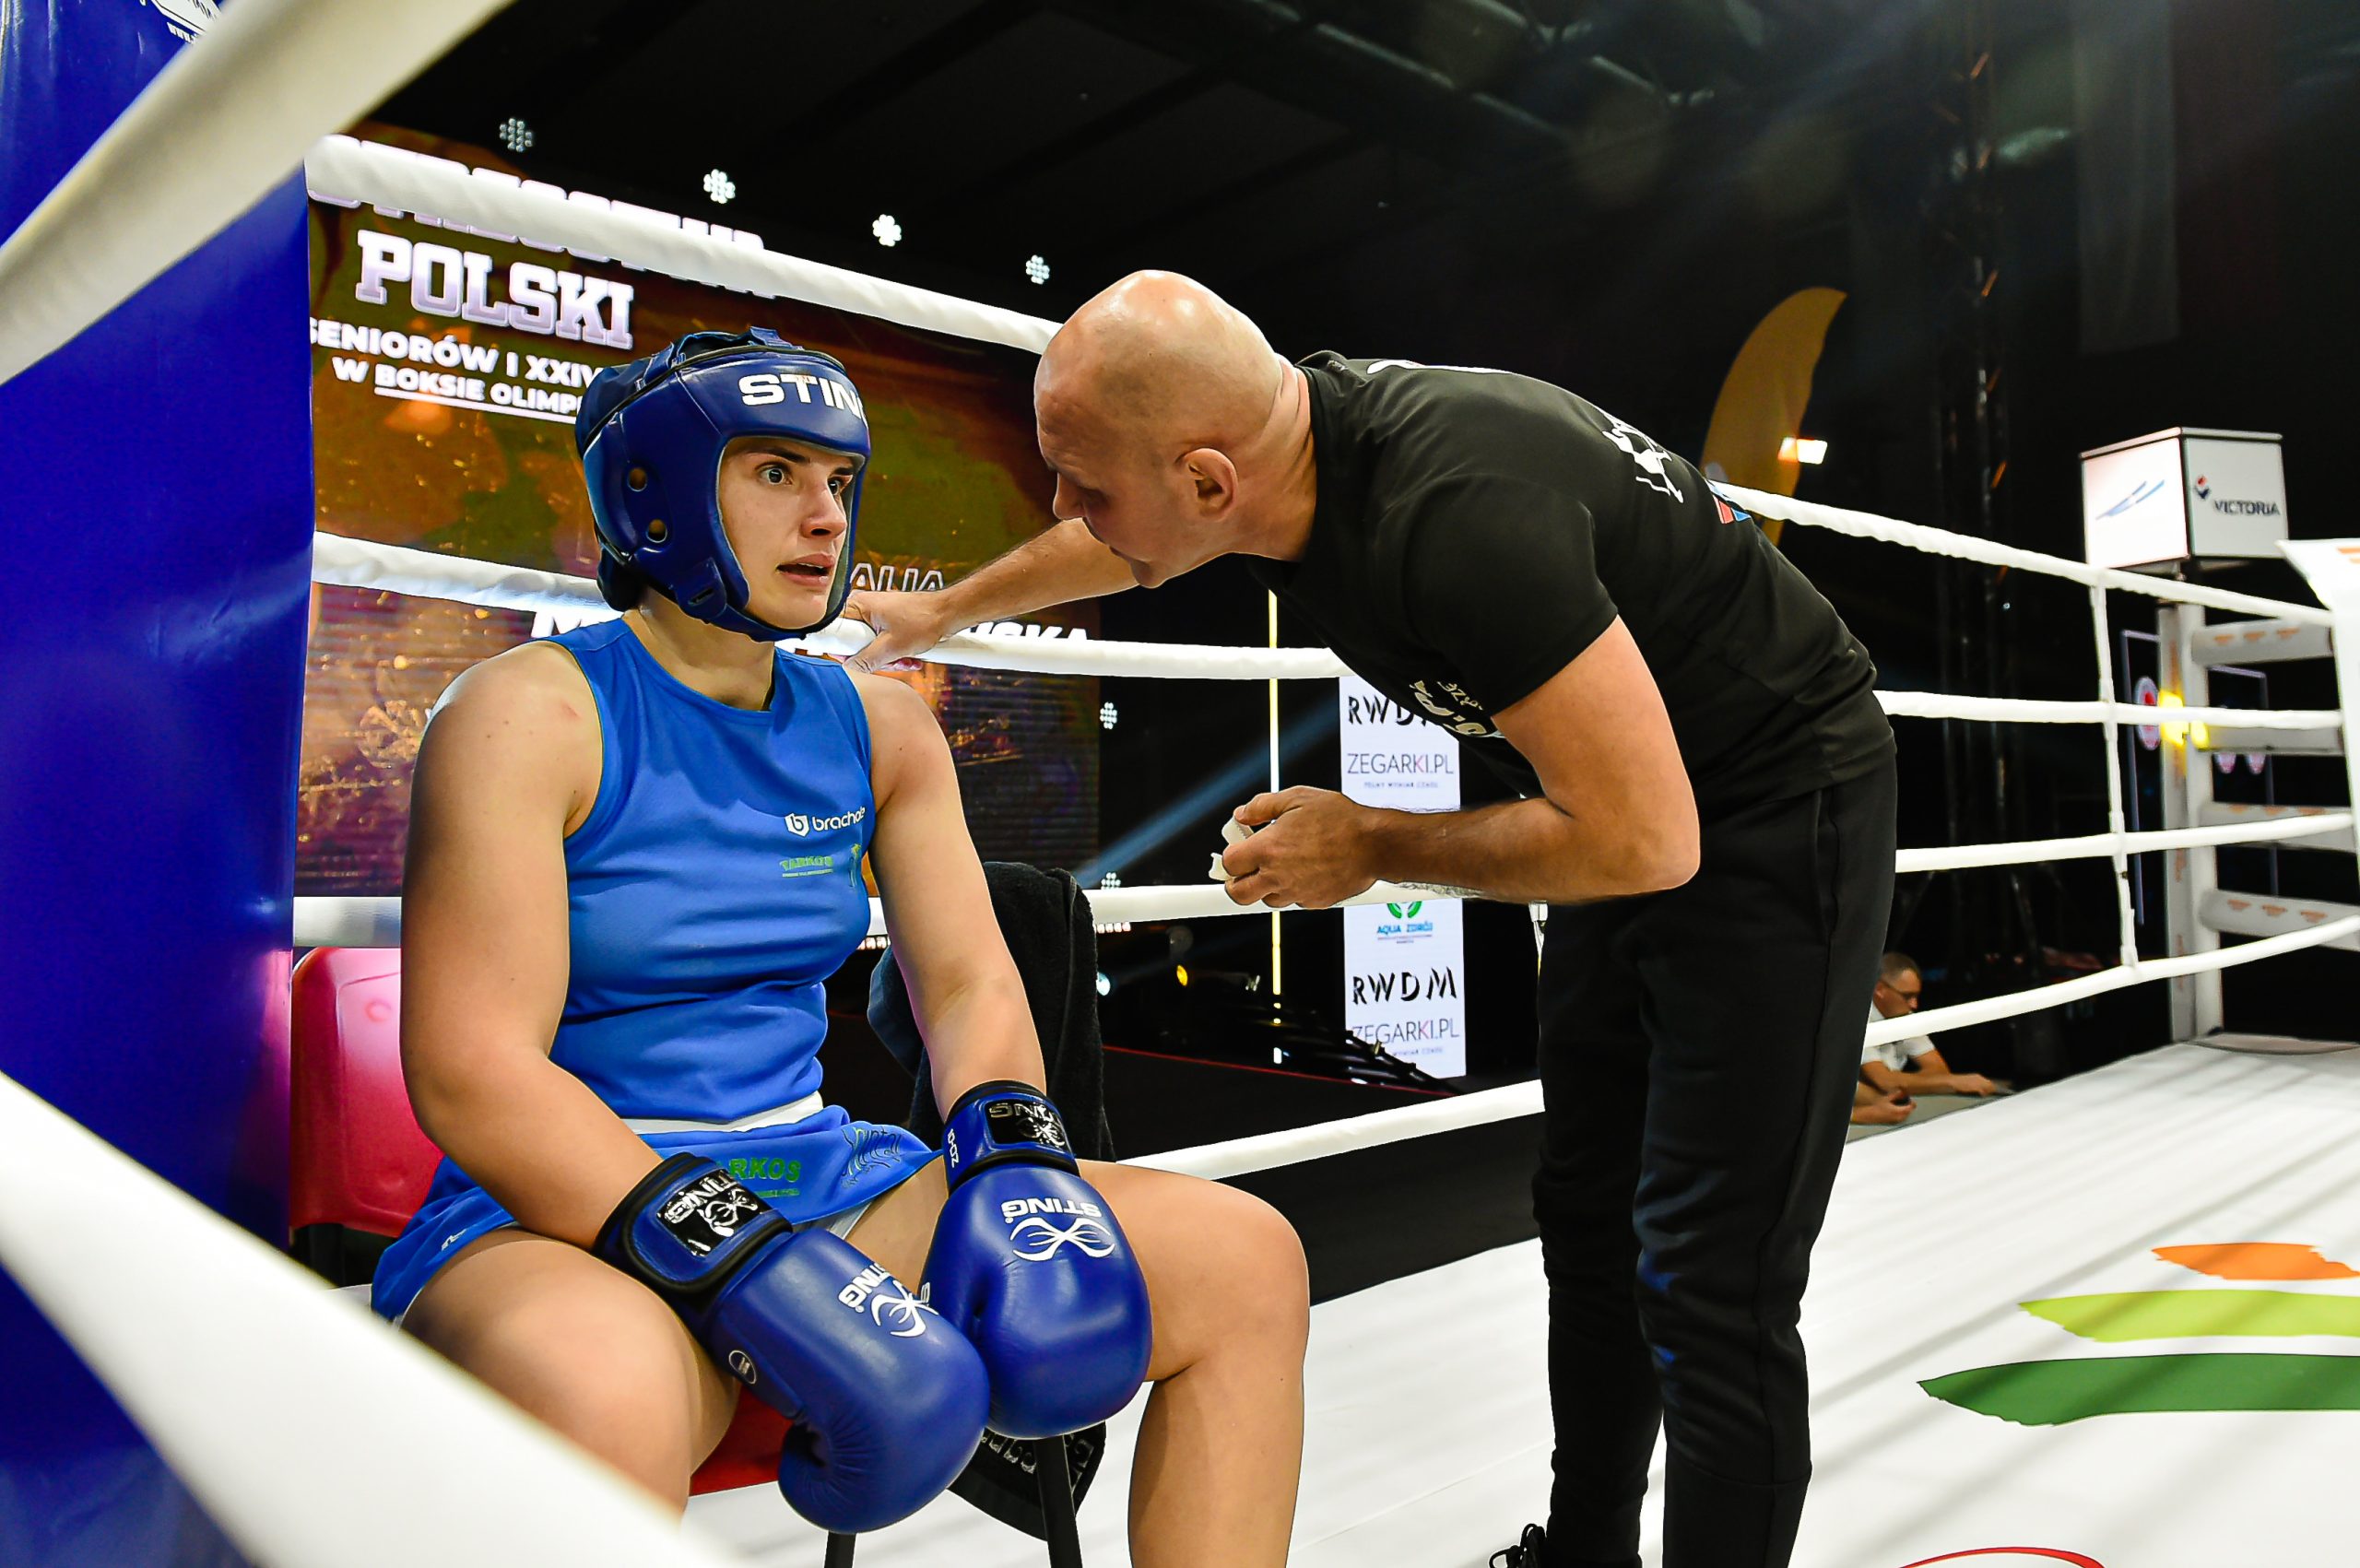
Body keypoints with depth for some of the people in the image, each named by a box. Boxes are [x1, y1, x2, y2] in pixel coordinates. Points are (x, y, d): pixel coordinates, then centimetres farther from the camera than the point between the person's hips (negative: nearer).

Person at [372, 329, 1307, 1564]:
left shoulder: (879, 728, 10)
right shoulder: (531, 713, -8)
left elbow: (969, 983, 9)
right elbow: (471, 1074, -17)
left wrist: (1015, 1159, -12)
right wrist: (751, 1280, -26)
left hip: (824, 1180, 6)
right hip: (563, 1217, -5)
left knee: (1249, 1263, -5)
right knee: (603, 1402, -43)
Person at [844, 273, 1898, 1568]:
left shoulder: (1458, 516, -37)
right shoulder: (1283, 433, -9)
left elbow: (1642, 838, -32)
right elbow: (1114, 547, 14)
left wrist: (1370, 847, -19)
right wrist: (941, 612, 28)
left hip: (1777, 810, -8)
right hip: (1634, 795, 8)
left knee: (1708, 1291, -8)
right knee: (1587, 1229, 16)